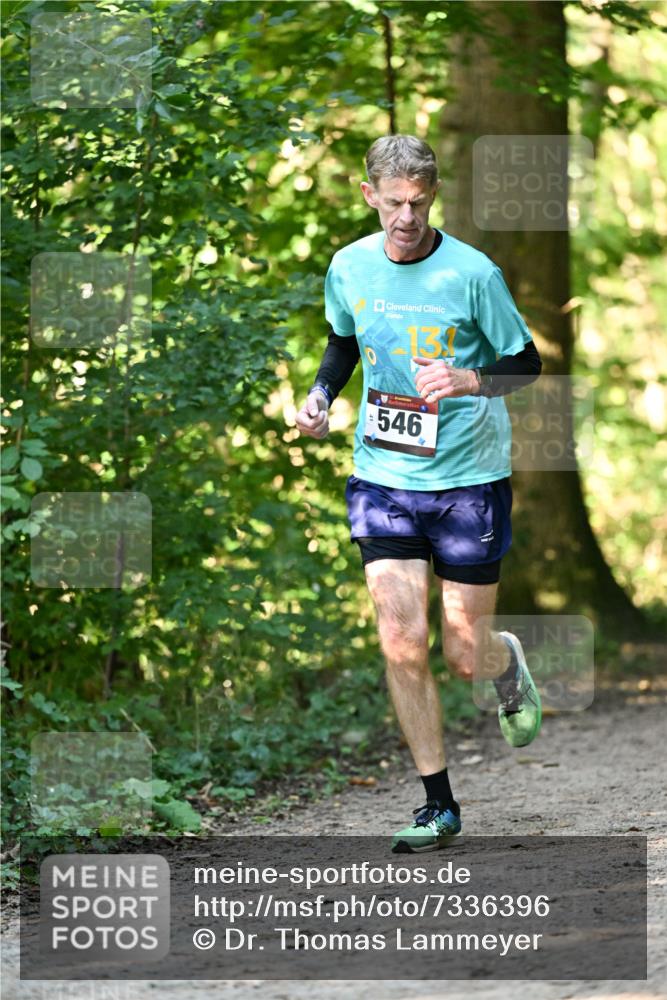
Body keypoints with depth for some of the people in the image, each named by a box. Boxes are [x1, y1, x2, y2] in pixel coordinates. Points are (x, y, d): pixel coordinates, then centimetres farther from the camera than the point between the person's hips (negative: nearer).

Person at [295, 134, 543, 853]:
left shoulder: (472, 273, -13)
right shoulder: (349, 268, -1)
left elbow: (526, 363, -5)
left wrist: (467, 380, -24)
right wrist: (321, 395, 1)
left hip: (469, 480, -3)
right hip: (383, 478, 3)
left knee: (464, 653, 2)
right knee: (402, 647, -7)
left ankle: (506, 663, 41)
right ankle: (438, 806, 6)